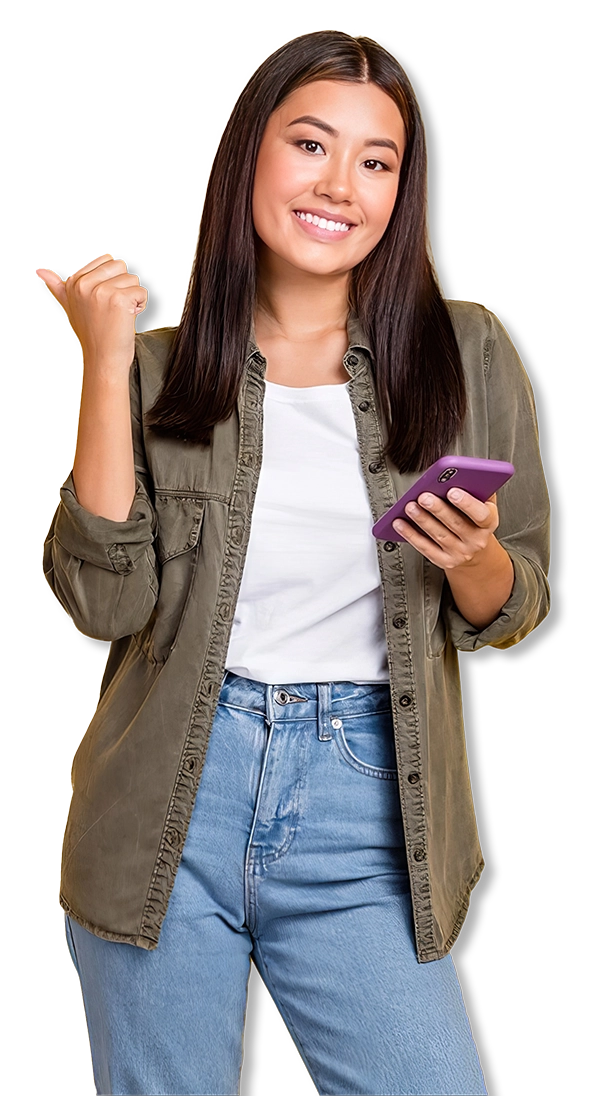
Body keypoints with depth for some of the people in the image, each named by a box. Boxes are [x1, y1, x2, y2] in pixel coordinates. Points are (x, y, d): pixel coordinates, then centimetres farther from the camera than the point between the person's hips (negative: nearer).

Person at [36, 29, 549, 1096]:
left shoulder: (466, 351, 2)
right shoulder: (161, 366, 2)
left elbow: (512, 609, 8)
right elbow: (105, 602, -10)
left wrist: (474, 560, -15)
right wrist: (105, 367, -12)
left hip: (365, 808, 0)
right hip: (174, 800, 0)